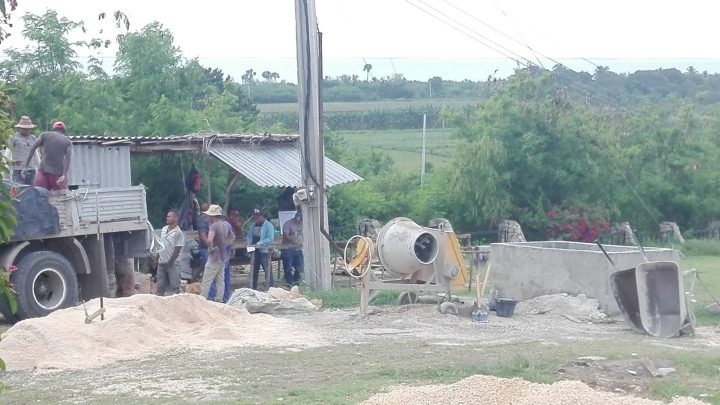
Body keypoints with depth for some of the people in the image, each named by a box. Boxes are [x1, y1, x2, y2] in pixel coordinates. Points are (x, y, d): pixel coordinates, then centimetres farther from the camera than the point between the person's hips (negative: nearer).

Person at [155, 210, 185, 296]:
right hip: (161, 262, 7)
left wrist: (170, 262, -15)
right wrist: (157, 258, 11)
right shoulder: (164, 229, 9)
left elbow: (177, 250, -14)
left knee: (174, 287, 0)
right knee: (160, 286, 12)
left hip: (172, 263, -7)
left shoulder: (178, 233, -13)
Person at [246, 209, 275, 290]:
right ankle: (253, 288, 20)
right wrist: (249, 241, -2)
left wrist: (259, 243, -25)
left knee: (267, 270, -7)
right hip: (254, 251, 7)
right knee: (254, 270, 13)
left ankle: (270, 287, -5)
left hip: (264, 251, -7)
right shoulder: (252, 225, 12)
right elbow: (249, 235, 20)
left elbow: (270, 238, -17)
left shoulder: (268, 225, -8)